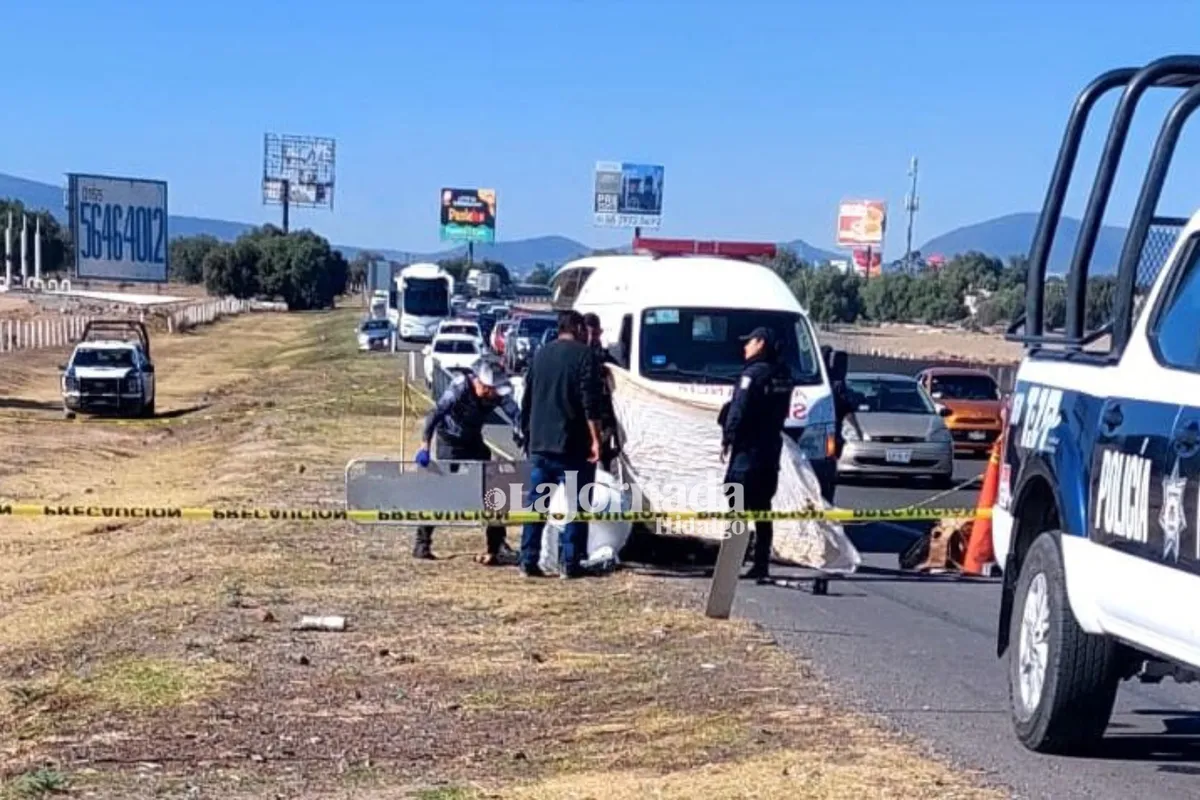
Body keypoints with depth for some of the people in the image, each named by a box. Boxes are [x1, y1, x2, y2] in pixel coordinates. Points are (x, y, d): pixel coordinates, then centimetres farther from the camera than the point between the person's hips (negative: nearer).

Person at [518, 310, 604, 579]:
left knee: (535, 502, 8)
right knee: (575, 504, -1)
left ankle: (528, 561, 6)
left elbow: (527, 400, 19)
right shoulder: (583, 355, -5)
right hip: (572, 445, -6)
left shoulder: (540, 355, 15)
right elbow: (590, 403, -14)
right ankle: (569, 563, -4)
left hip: (540, 444, 6)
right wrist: (595, 439, -14)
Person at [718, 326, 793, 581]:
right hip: (771, 448, 8)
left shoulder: (753, 373, -12)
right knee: (762, 508, 10)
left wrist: (727, 439, -8)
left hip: (748, 448, -8)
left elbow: (738, 410, -15)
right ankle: (761, 563, 10)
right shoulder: (783, 375, 11)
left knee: (738, 505, -6)